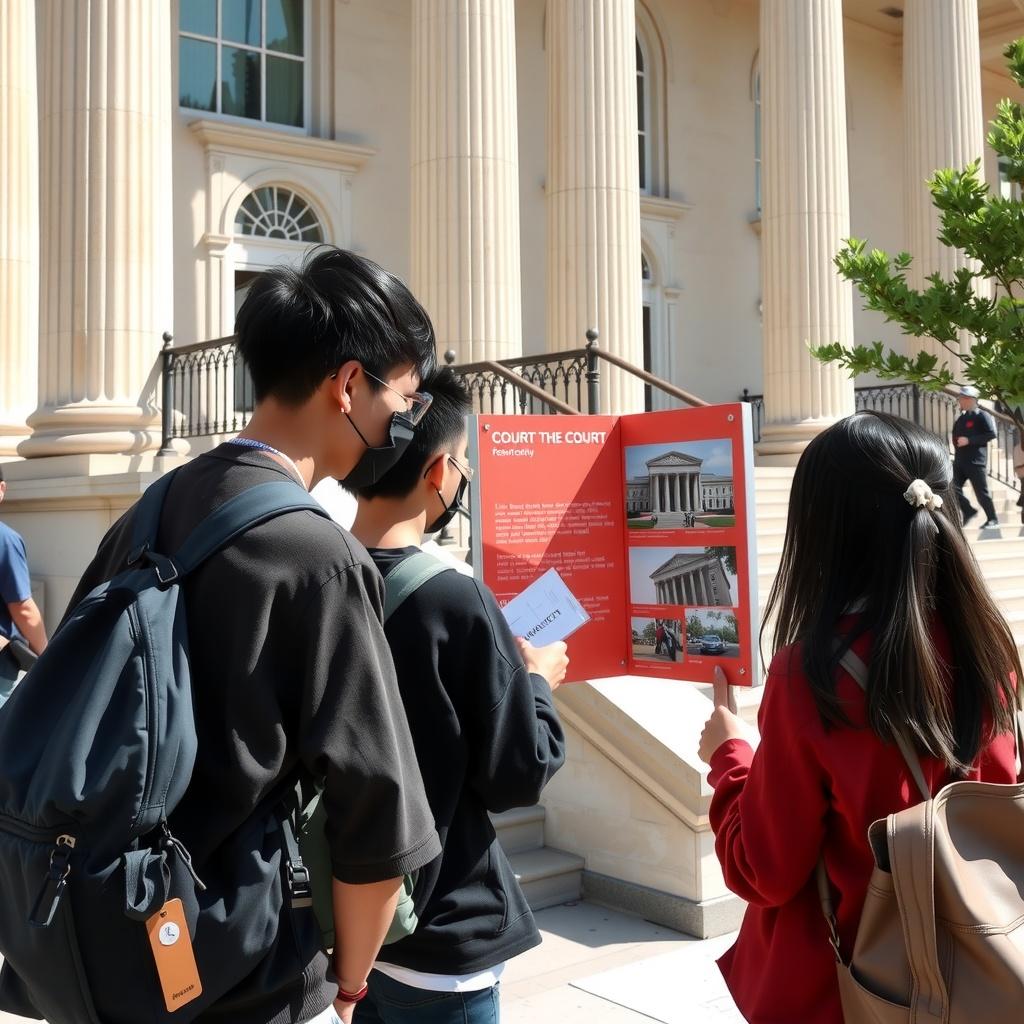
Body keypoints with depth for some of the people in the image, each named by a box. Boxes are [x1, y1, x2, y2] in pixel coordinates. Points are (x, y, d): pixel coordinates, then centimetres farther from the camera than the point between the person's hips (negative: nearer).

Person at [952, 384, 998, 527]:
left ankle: (992, 519, 9)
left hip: (976, 461, -7)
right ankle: (968, 511, 14)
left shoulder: (981, 415, -8)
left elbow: (991, 434, -17)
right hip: (960, 460, 7)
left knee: (981, 491, -3)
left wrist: (969, 440, -21)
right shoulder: (961, 418, 15)